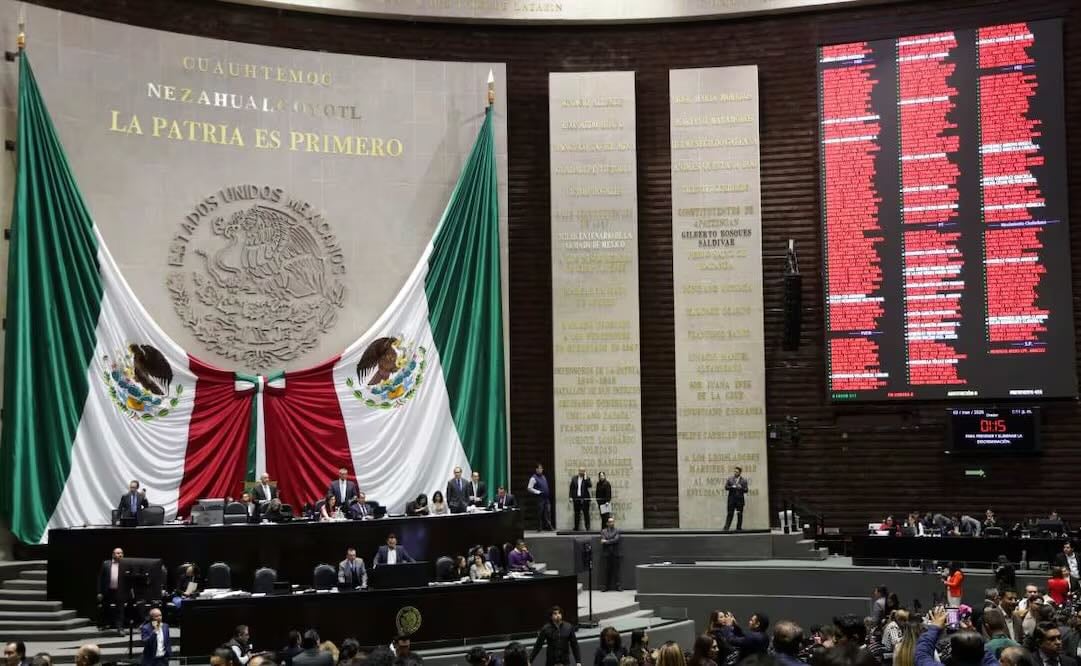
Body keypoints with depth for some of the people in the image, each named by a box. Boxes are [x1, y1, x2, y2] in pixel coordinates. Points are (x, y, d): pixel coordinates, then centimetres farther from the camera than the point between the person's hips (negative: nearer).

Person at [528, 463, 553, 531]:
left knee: (548, 512, 2)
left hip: (546, 498, 7)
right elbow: (529, 488, -12)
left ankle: (548, 526, 3)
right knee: (540, 513, -3)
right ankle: (539, 528, 3)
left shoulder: (543, 477, 16)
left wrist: (549, 494, 14)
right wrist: (538, 492, -15)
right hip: (540, 498, -7)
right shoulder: (534, 478, -8)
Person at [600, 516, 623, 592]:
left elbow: (616, 539, -8)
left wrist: (606, 541, -6)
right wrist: (612, 542, -10)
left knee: (616, 570, -2)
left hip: (616, 554, -1)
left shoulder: (617, 530, 7)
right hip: (607, 554, 1)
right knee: (607, 570, -1)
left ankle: (618, 586, 1)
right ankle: (606, 586, 3)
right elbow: (603, 541, -2)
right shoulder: (603, 531, 12)